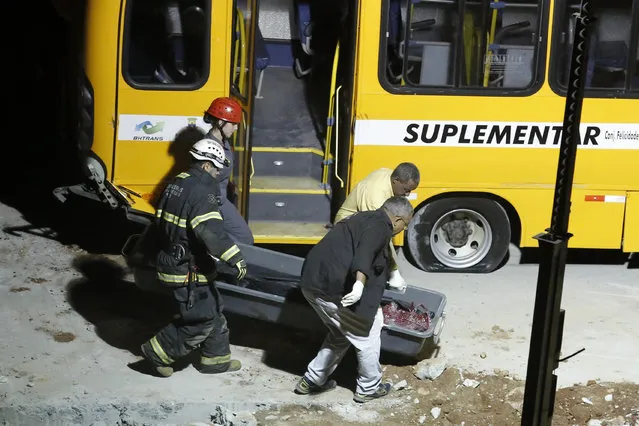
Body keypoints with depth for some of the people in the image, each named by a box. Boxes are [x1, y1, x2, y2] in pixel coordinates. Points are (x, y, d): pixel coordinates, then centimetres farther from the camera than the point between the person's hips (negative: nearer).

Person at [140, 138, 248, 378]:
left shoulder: (178, 183, 10)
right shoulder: (201, 190, -21)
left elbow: (161, 222, 21)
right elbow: (210, 230, -35)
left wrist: (165, 249, 34)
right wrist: (234, 258, -39)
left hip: (173, 260, 10)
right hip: (188, 271, -10)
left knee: (213, 311, 19)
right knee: (200, 321, 0)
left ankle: (215, 358, 29)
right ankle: (158, 353, 10)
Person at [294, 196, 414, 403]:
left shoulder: (364, 219, 24)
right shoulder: (380, 226, -6)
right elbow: (365, 252, -28)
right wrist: (359, 284, -40)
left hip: (311, 282, 9)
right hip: (334, 289, -9)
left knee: (341, 334, 27)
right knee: (367, 335, 11)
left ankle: (311, 381, 31)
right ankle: (369, 388, 25)